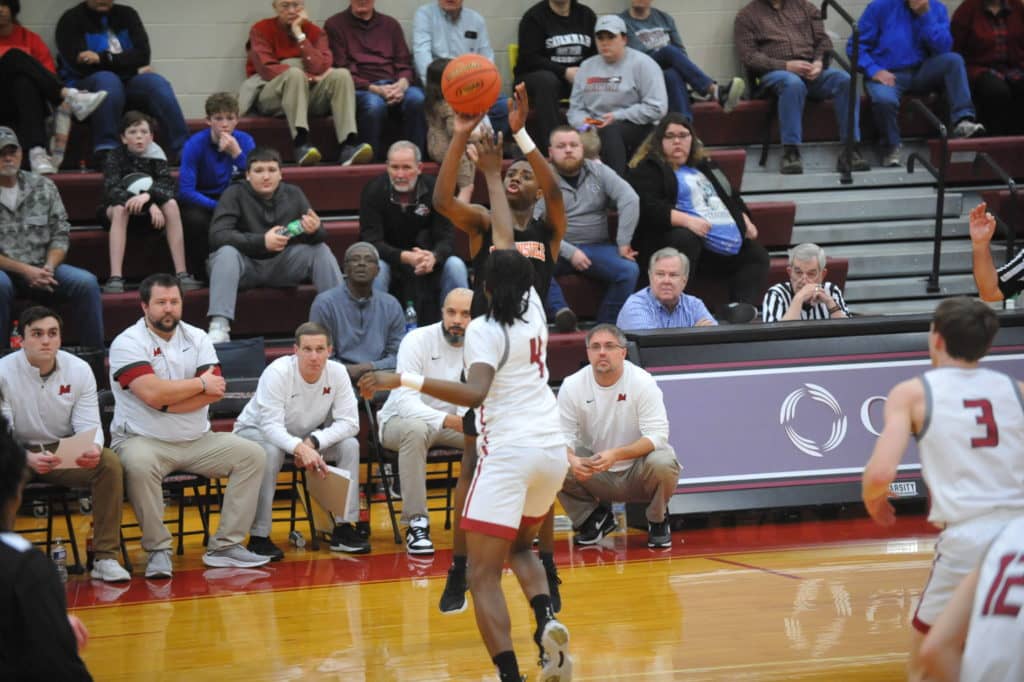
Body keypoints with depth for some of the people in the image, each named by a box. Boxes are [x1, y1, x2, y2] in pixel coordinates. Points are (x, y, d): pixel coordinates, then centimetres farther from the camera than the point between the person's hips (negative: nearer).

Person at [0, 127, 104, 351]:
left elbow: (60, 235, 8)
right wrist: (24, 270, -17)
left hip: (41, 269, 4)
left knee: (86, 282, -21)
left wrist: (49, 267, -12)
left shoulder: (43, 187, 9)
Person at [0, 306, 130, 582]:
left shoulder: (79, 370, -2)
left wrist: (93, 449, -29)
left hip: (65, 453, 3)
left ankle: (105, 557, -20)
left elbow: (89, 425, -4)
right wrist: (28, 459, -36)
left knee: (110, 463, -25)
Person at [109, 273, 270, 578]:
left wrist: (169, 402, -17)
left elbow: (216, 390, -5)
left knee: (252, 455, -9)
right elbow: (152, 393, -22)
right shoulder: (128, 343, -7)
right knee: (139, 465, -38)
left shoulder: (197, 338, 9)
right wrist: (200, 385, -9)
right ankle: (158, 550, -23)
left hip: (197, 440, 6)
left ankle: (225, 545, -8)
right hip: (142, 440, -6)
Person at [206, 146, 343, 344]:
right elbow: (217, 235, -22)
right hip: (246, 265, -3)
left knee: (321, 250, -15)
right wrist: (262, 241, -33)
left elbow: (321, 236, 0)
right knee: (227, 252, -33)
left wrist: (315, 230, -28)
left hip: (282, 265, 3)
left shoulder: (293, 194, 3)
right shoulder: (234, 194, -8)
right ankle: (219, 326, -44)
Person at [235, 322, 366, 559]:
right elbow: (271, 426, -37)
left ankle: (344, 528, -7)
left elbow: (348, 422, -19)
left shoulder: (337, 373, -18)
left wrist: (313, 442, -34)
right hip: (256, 430, -4)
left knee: (350, 445, -18)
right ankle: (258, 537, -27)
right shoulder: (278, 372, -31)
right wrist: (300, 448, -54)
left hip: (305, 435, 4)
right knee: (270, 453, -37)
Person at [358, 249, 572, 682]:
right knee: (520, 546, 29)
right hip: (552, 449, 7)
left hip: (509, 453, -7)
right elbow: (510, 248, 26)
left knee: (484, 576, -6)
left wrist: (404, 380, -30)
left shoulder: (484, 331, -8)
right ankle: (547, 622, 0)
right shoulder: (533, 311, 9)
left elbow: (474, 393, -26)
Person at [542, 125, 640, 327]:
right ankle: (561, 313, -40)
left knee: (629, 271, -26)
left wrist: (623, 243, -12)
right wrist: (570, 252, -20)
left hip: (597, 247, 2)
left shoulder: (599, 171, 7)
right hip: (558, 249, -2)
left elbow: (630, 199, -4)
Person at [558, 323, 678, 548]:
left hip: (637, 474, -2)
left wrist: (615, 454, -37)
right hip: (595, 476, 2)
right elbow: (562, 435, -7)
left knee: (662, 464, -35)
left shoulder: (642, 382, -15)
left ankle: (658, 520, -1)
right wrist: (572, 460, -32)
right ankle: (594, 517, 5)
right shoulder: (572, 386, -7)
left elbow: (657, 435, -21)